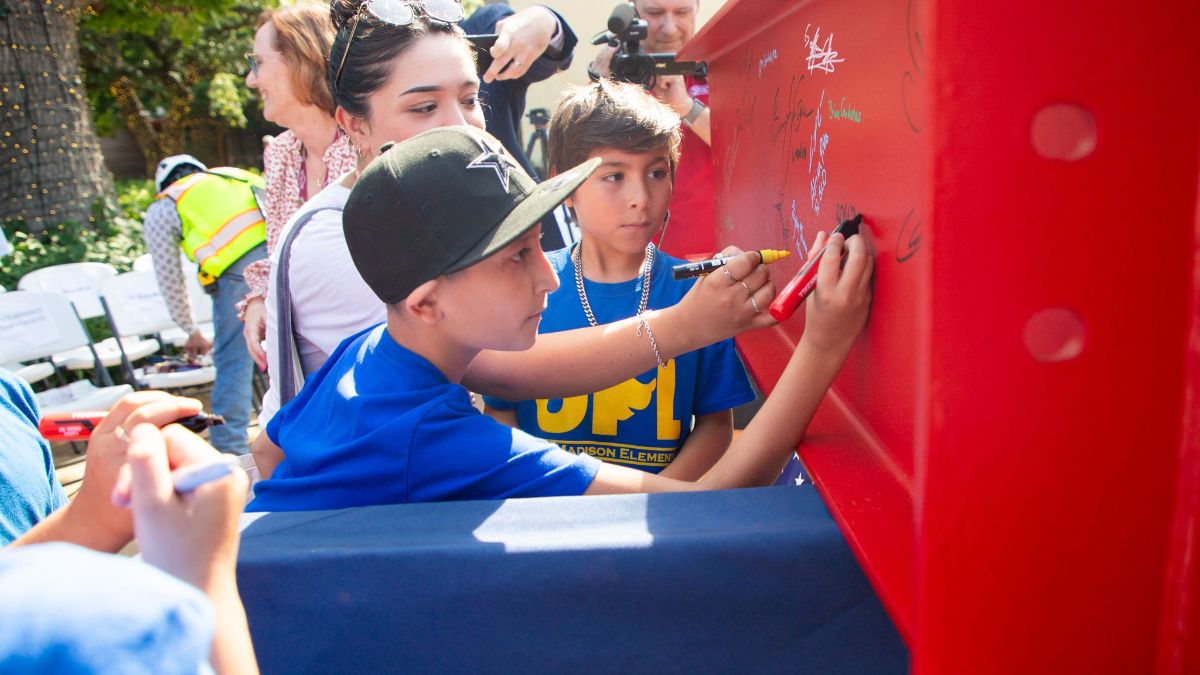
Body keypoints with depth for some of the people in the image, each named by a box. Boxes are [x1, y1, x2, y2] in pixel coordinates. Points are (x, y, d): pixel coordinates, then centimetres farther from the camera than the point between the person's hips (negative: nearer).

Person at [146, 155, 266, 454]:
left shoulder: (162, 208, 23)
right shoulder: (238, 177, 36)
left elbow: (170, 279, 24)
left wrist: (192, 332, 37)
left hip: (237, 269, -4)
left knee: (232, 363, 4)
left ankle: (229, 450, 6)